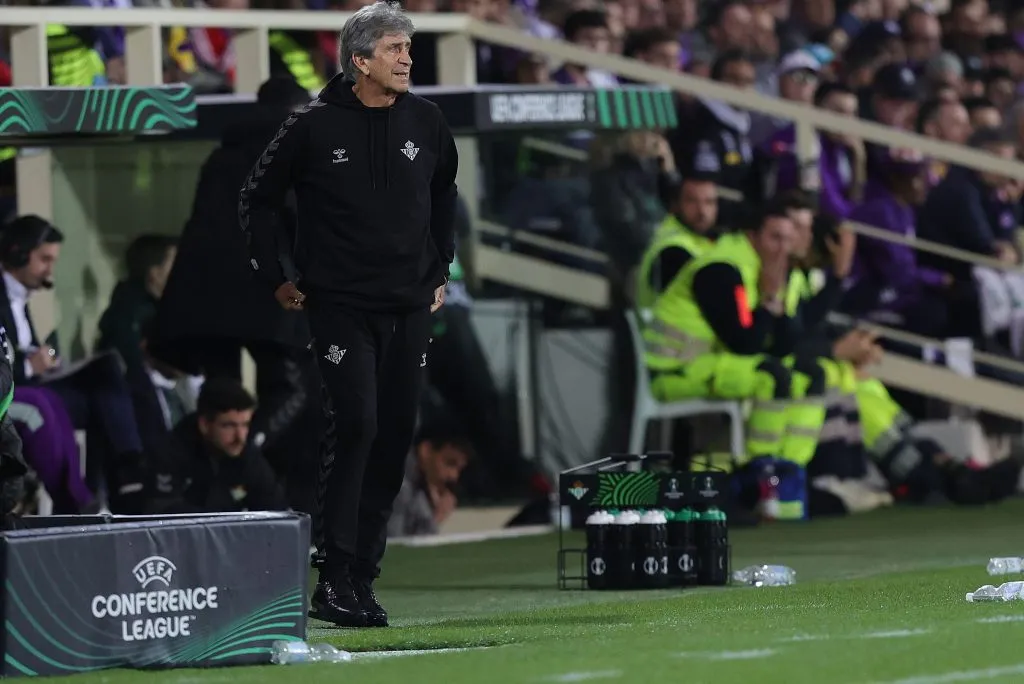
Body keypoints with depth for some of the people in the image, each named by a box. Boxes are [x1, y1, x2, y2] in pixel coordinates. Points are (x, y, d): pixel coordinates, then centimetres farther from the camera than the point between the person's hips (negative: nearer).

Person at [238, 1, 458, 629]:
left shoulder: (425, 122, 5)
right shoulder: (316, 126, -6)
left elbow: (445, 194, 25)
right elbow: (259, 199, 6)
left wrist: (441, 268, 21)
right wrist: (276, 278, 4)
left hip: (410, 306, 5)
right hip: (340, 303, -5)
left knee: (396, 436, 4)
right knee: (355, 424, -16)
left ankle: (363, 576, 12)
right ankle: (335, 581, -14)